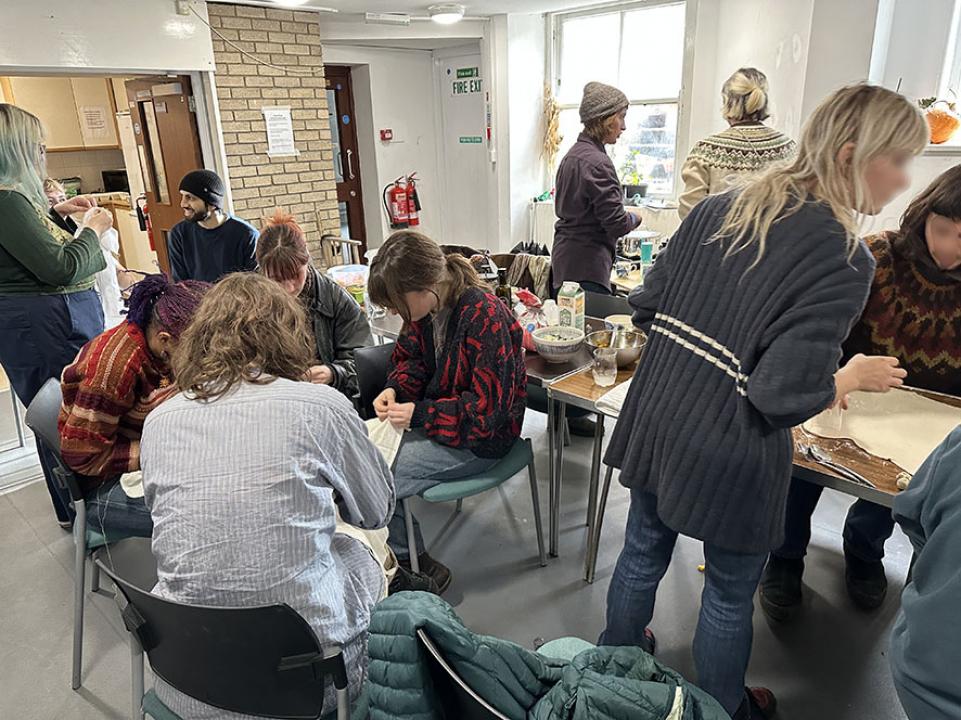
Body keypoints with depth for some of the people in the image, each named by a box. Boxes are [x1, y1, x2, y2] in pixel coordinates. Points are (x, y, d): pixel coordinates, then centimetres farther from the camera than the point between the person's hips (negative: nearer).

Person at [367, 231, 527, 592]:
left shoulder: (485, 318, -27)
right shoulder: (426, 306, -4)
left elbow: (487, 409, -25)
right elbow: (410, 356, 12)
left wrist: (420, 414, -25)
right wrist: (395, 389, -9)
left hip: (480, 437, -8)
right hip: (436, 411, 8)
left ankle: (417, 566, 11)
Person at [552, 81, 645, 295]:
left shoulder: (573, 154, 13)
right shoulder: (597, 162, -16)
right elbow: (616, 225, -19)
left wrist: (624, 213, 16)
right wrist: (634, 216, 2)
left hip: (566, 258, 10)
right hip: (587, 264, -10)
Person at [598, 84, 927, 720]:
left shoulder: (715, 209, 0)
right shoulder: (843, 258, -18)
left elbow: (645, 307, 3)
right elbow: (783, 397, -22)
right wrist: (854, 377, -4)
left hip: (658, 424, 6)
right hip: (731, 457, -5)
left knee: (643, 552, 25)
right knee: (730, 594, 19)